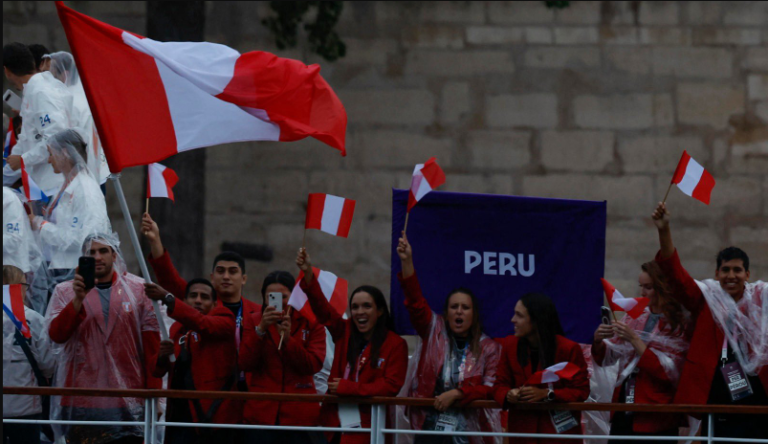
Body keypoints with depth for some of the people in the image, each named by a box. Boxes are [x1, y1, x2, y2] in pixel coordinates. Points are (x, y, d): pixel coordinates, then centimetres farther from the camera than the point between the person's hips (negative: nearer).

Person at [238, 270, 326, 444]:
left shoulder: (311, 323, 6)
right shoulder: (254, 322, 10)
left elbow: (313, 365, -5)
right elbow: (246, 364, -2)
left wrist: (288, 338, -17)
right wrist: (261, 329, -14)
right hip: (261, 414, 1)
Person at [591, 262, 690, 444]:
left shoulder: (679, 326, -7)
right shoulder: (635, 317, 9)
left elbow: (666, 372, -15)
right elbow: (606, 358, 14)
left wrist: (634, 340, -18)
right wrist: (598, 342, -8)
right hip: (623, 415, 5)